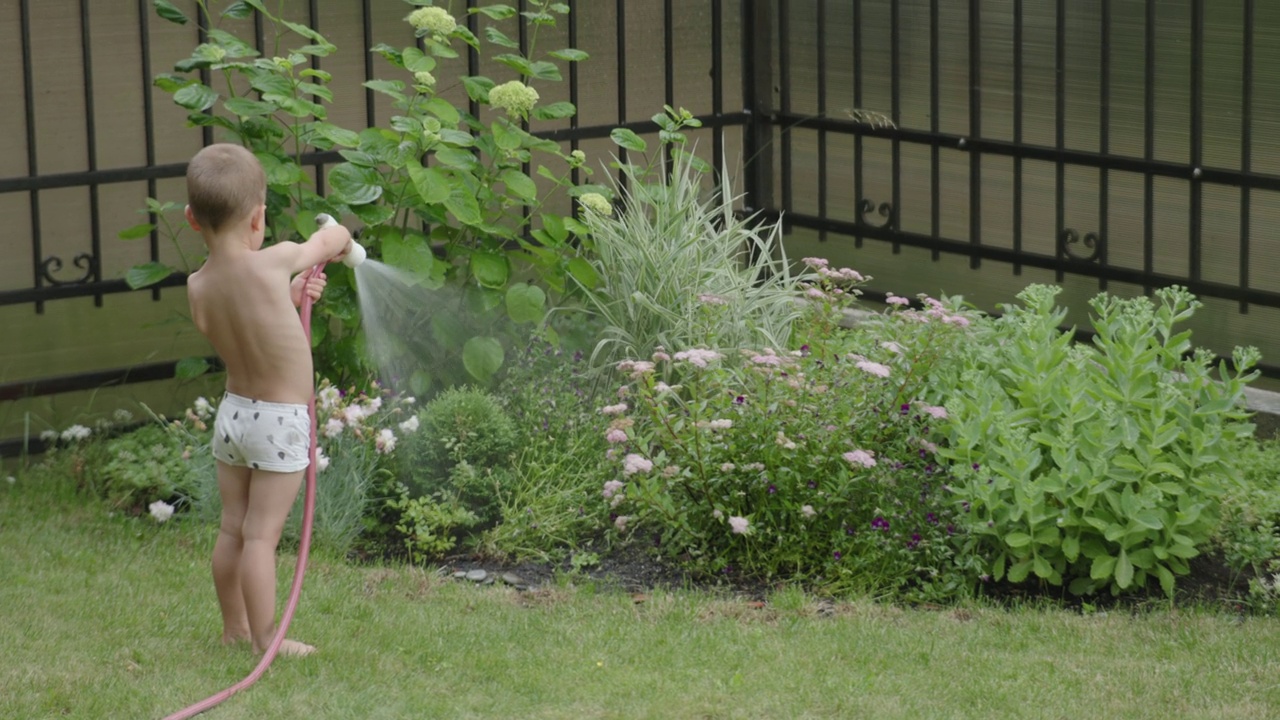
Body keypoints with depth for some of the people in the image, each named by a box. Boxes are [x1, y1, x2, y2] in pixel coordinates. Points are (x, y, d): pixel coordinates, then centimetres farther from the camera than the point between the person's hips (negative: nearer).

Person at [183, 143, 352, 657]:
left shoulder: (197, 287, -7)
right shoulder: (273, 264, -21)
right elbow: (332, 239, -1)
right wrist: (339, 242, 20)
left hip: (232, 413, 6)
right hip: (280, 422, -6)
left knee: (232, 529, 16)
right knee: (261, 534, -2)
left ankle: (234, 627, 29)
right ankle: (265, 638, 5)